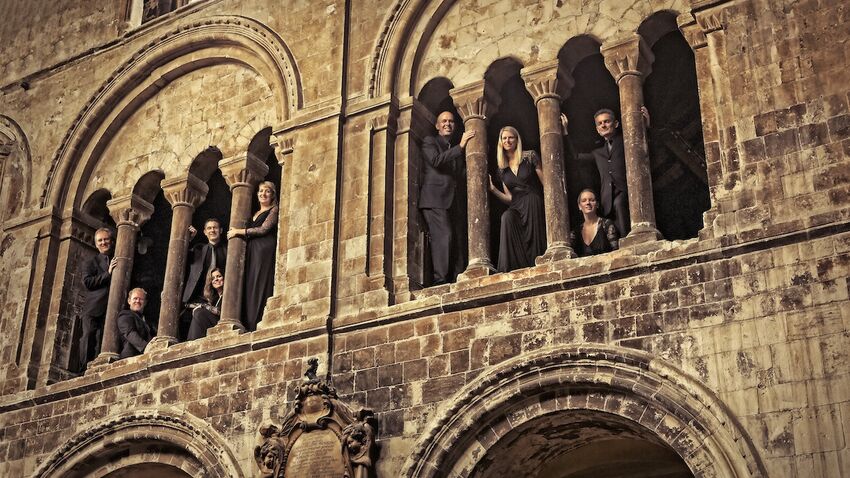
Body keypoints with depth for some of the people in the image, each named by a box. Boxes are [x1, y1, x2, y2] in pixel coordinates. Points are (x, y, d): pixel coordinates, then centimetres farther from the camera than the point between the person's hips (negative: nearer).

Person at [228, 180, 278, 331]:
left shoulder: (274, 210, 3)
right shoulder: (256, 214, 26)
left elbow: (263, 229, -9)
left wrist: (239, 231, -4)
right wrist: (235, 233, 4)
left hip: (265, 251, -7)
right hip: (252, 252, 7)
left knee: (261, 286, -14)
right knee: (250, 287, -2)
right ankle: (250, 326, -6)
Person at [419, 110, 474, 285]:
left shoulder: (455, 149, 28)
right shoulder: (430, 142, 10)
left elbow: (462, 173, 20)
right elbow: (436, 160, -9)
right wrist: (460, 146, -13)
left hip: (454, 201, 7)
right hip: (435, 198, -6)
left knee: (458, 240, -5)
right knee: (443, 236, -20)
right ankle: (441, 280, -23)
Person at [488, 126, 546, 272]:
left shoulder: (530, 157, 6)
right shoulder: (502, 169, 18)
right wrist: (493, 189, 0)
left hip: (534, 205, -1)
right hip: (517, 208, 1)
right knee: (507, 217, -31)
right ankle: (514, 267, -36)